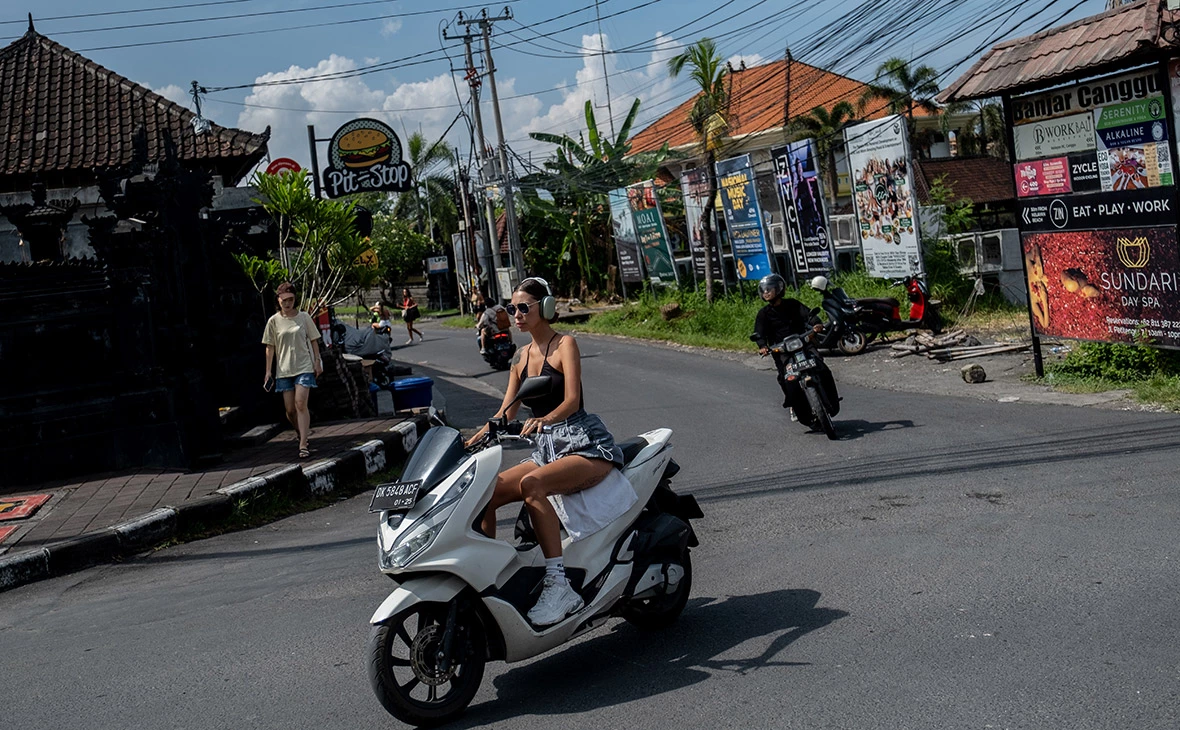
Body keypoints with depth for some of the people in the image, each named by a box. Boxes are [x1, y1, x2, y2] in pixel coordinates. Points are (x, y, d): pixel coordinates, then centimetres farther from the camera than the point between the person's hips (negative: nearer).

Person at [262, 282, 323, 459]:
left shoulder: (304, 317, 1)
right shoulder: (273, 321, 2)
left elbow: (313, 341, 8)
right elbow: (270, 347, 4)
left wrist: (317, 362, 3)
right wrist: (268, 371, 2)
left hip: (304, 367, -2)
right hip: (284, 370, 2)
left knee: (300, 404, -14)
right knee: (290, 409, 3)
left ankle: (303, 445, -13)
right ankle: (303, 436, 26)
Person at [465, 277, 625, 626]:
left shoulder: (565, 344, -4)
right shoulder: (521, 358, 17)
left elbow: (572, 399, -18)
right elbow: (505, 413, 15)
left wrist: (544, 419, -38)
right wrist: (474, 440, 0)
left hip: (587, 446, -7)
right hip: (546, 449, 7)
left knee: (531, 484, -35)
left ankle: (558, 584, -37)